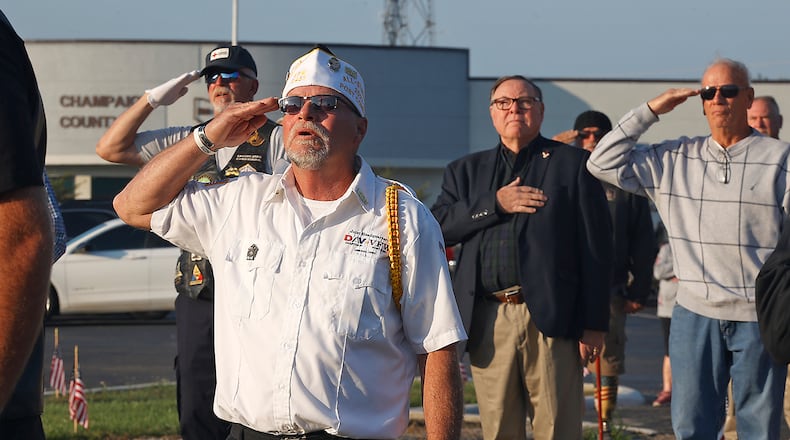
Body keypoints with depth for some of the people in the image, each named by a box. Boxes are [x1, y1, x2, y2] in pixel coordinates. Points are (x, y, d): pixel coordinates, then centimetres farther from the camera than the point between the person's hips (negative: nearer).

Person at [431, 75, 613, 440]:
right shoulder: (466, 171, 20)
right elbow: (438, 226, 4)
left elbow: (596, 247, 2)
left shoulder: (572, 164, 8)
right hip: (487, 323, 3)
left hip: (549, 319, -3)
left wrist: (594, 324, -5)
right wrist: (496, 204, -7)